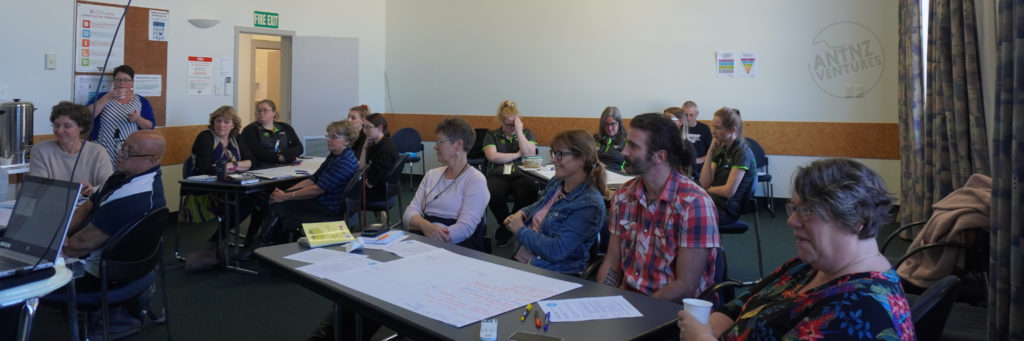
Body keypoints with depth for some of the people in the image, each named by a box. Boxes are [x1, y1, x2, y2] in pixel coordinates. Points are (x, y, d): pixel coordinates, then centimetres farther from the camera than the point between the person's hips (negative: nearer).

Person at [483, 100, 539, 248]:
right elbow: (492, 156, -3)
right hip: (498, 176, -1)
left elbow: (530, 154, 0)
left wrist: (519, 131, 0)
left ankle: (506, 229, -10)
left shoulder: (526, 133, 19)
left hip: (521, 175, 1)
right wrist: (517, 154, 3)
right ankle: (506, 224, -5)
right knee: (493, 194, -37)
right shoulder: (491, 136, 16)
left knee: (530, 193, -35)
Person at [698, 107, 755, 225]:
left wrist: (708, 189, 2)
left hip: (727, 210, -7)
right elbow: (705, 183, 3)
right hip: (712, 200, 7)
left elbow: (729, 191, -15)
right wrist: (710, 152, 0)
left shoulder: (742, 153, -10)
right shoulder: (721, 150, 13)